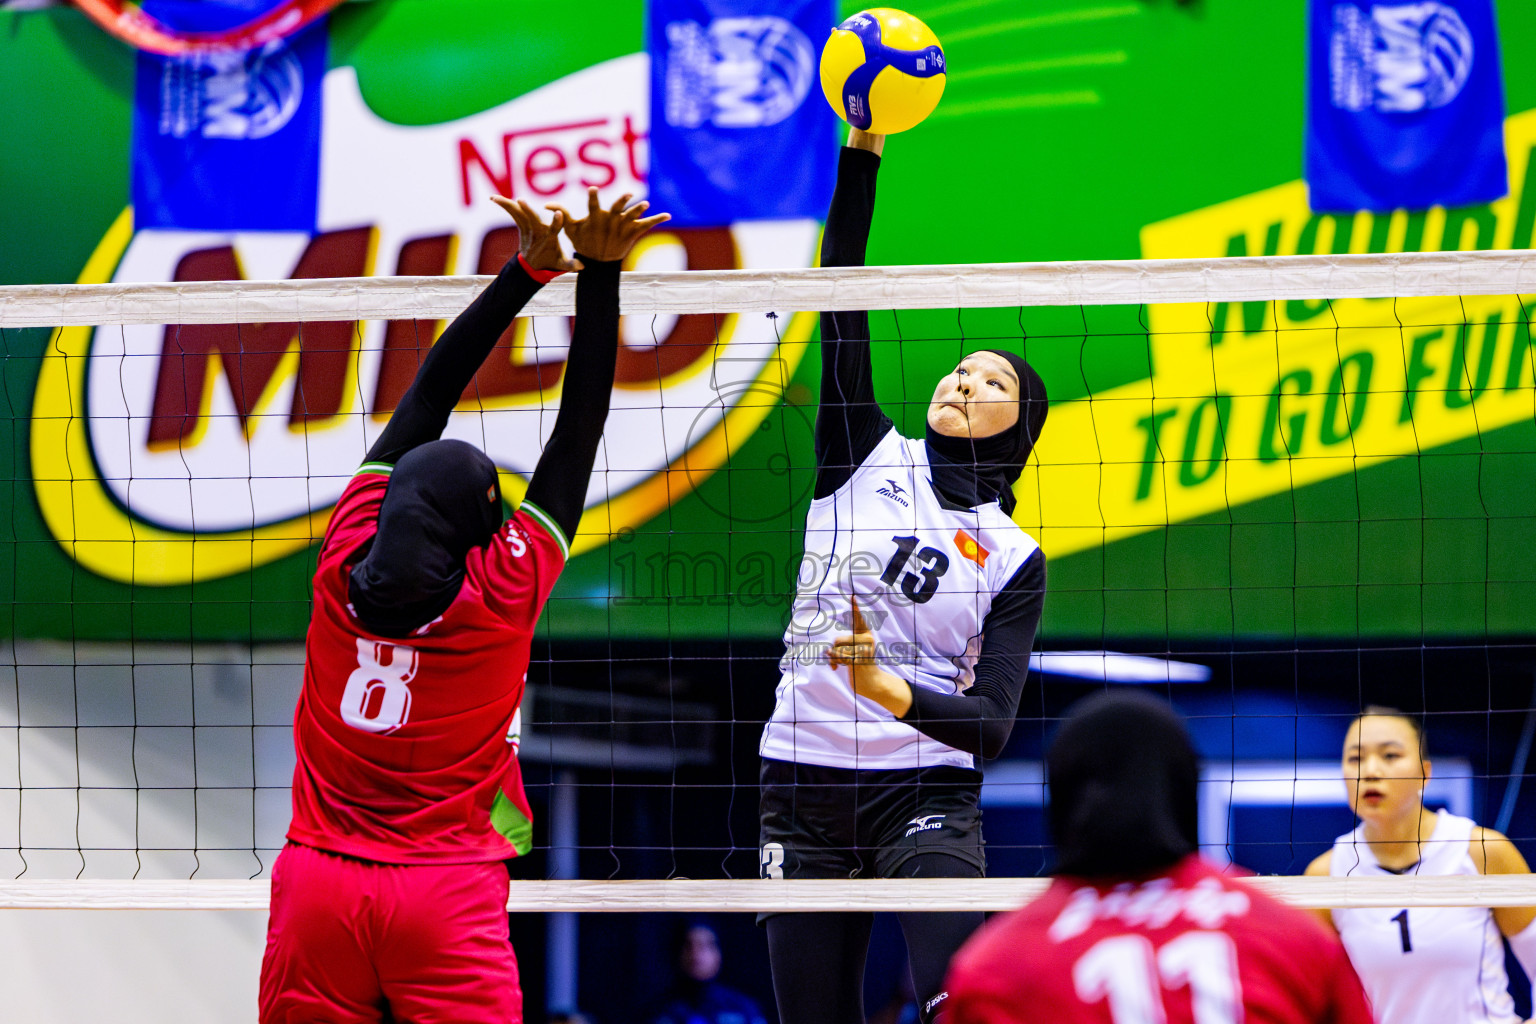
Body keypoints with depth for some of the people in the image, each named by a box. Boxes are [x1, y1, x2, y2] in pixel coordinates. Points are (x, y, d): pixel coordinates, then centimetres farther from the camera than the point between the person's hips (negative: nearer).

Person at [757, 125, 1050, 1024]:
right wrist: (864, 145, -9)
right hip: (804, 790, 2)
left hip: (926, 796, -2)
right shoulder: (871, 458, 9)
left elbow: (991, 723, -6)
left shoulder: (1015, 559, 5)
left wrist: (885, 688, -24)